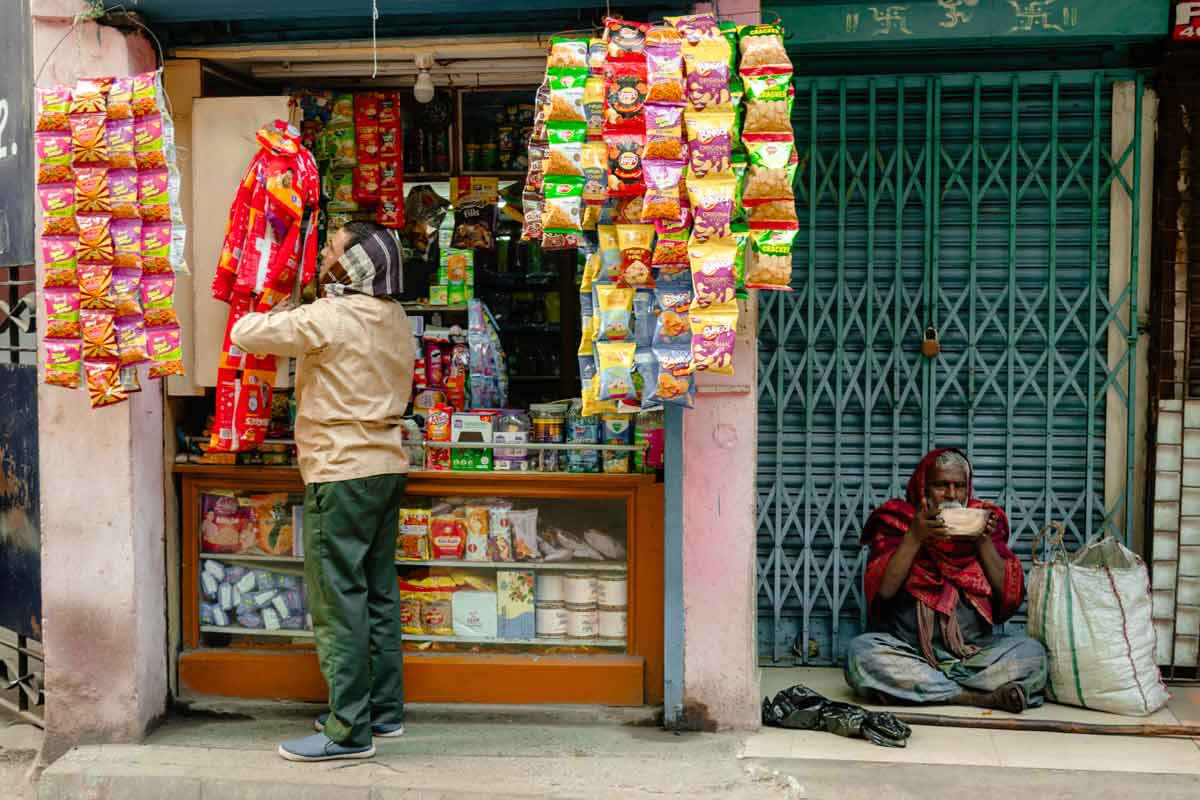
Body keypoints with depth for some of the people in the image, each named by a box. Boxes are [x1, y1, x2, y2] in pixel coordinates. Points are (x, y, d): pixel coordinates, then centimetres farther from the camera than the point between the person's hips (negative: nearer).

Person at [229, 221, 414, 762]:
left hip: (342, 474, -8)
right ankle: (385, 709, 24)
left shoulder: (329, 318, -15)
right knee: (379, 592, 14)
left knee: (339, 600, -3)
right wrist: (296, 316, 12)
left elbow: (244, 334, -11)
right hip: (387, 468, 8)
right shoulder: (395, 319, 8)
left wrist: (275, 313, 9)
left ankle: (349, 729, 3)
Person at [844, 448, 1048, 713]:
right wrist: (914, 537, -14)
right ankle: (979, 696, -27)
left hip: (974, 654, 2)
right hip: (907, 650, -1)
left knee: (1031, 652, -22)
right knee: (862, 652, -31)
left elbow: (1012, 595, 3)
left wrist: (983, 541, -8)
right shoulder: (895, 521, 4)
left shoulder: (984, 521, 10)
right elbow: (882, 590, -8)